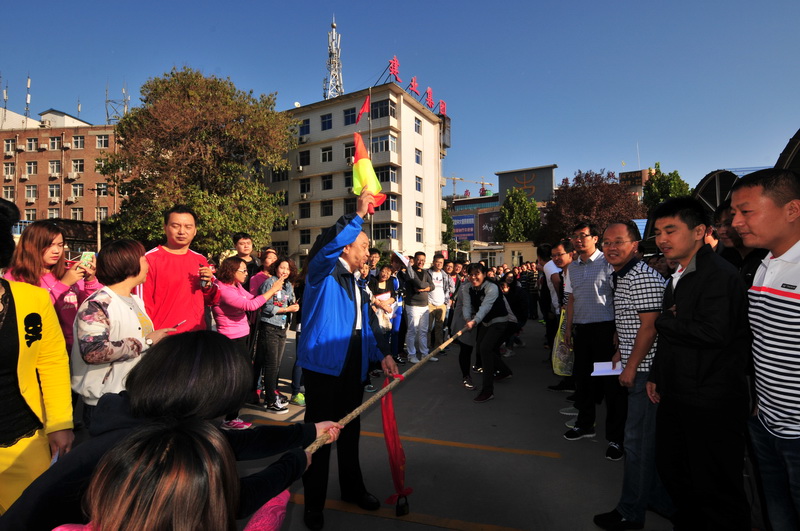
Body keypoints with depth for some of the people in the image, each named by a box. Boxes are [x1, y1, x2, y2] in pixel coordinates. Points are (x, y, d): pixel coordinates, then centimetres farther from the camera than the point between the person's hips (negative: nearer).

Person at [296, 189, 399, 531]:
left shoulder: (357, 285, 16)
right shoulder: (323, 273, -7)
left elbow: (368, 324, 12)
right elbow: (327, 246, -30)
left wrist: (382, 353, -2)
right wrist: (358, 215, -29)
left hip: (353, 367, 8)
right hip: (324, 364, -7)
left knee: (350, 429, 21)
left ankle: (352, 487, 40)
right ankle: (314, 502, 25)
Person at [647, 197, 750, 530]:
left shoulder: (719, 275, -17)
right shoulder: (677, 278, 12)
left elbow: (715, 332, -30)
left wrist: (664, 321, -16)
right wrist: (656, 375, 17)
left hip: (711, 404, -9)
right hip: (675, 398, 9)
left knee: (715, 489, 6)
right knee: (671, 469, 22)